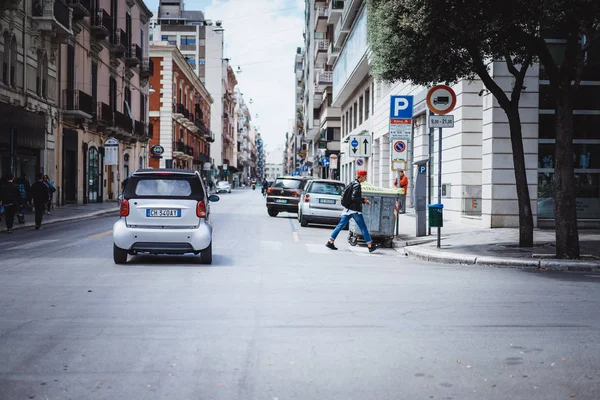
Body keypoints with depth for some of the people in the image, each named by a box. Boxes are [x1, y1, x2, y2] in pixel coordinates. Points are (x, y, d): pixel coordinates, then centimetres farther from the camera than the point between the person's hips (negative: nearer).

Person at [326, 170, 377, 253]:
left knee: (341, 225, 5)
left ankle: (330, 242, 1)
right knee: (363, 227, -3)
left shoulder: (352, 184, 17)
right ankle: (370, 246, 0)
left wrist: (363, 201, 16)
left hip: (348, 209, 9)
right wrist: (364, 200, -12)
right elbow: (354, 197, -22)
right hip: (355, 210, -9)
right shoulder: (357, 185, -13)